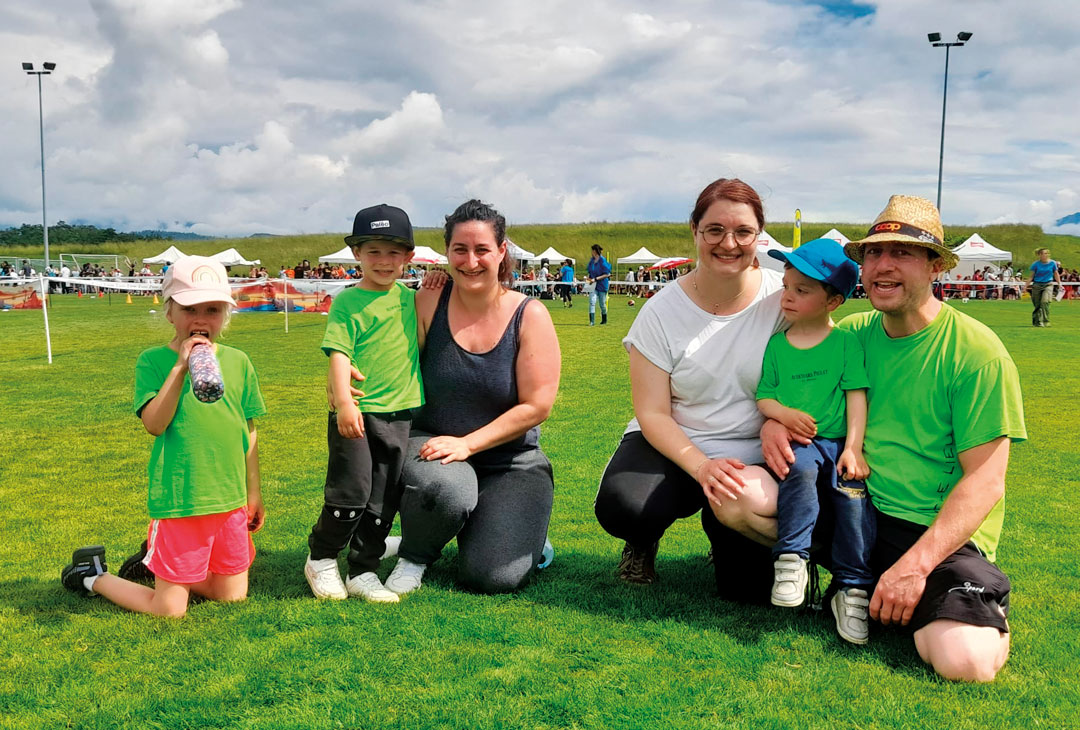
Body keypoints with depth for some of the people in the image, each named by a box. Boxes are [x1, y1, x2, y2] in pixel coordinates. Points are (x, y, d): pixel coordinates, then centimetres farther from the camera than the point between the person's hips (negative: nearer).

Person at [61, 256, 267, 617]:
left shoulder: (238, 362, 4)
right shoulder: (153, 360, -5)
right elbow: (154, 423, -19)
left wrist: (253, 493, 13)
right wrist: (181, 366, -24)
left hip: (230, 500, 5)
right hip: (177, 502, -4)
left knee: (233, 595, 12)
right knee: (169, 610, 2)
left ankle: (157, 563, 33)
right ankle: (94, 575, 27)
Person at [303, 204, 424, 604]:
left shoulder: (410, 299, 12)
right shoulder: (347, 301, -4)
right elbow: (339, 355, -12)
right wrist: (343, 402, -25)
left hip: (400, 415, 5)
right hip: (356, 414, -5)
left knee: (384, 500, 8)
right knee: (350, 493, -6)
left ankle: (363, 572, 20)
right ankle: (321, 559, 17)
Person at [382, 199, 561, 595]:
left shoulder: (530, 316, -8)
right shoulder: (428, 302, -5)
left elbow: (535, 406, -10)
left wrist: (468, 444, -17)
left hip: (511, 461, 0)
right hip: (432, 442, 0)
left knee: (491, 577, -16)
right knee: (443, 488, -37)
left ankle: (511, 527, 23)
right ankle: (414, 555, -1)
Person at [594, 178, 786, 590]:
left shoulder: (783, 297, -8)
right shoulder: (662, 312, -8)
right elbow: (653, 414, -8)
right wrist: (701, 466, -25)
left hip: (754, 459, 1)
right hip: (674, 447, 0)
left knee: (750, 585, -16)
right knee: (622, 507, -32)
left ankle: (720, 530, 22)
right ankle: (645, 540, 8)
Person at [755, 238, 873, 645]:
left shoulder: (846, 342, 4)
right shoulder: (776, 345, 10)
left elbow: (857, 395, 0)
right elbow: (763, 397, 11)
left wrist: (853, 447, -9)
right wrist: (782, 413, -11)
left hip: (840, 443, 0)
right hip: (796, 441, 0)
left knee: (854, 492, -26)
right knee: (801, 468, -34)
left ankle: (852, 589, -13)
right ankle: (791, 559, -23)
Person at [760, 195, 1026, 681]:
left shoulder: (977, 350, -10)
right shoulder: (854, 333, 4)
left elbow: (985, 481, -13)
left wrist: (915, 564, -22)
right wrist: (771, 419, -8)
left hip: (941, 534, -3)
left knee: (964, 658, -27)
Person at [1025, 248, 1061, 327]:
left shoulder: (1053, 263, 2)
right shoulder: (1036, 264, -1)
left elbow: (1056, 274, 15)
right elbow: (1031, 276, 3)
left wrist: (1059, 284, 16)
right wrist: (1026, 285, -5)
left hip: (1048, 284, 0)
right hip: (1037, 285, 1)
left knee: (1045, 301, -20)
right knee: (1037, 305, 3)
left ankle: (1046, 321, -16)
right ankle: (1037, 322, 14)